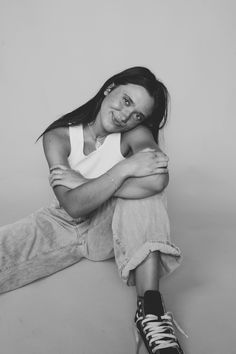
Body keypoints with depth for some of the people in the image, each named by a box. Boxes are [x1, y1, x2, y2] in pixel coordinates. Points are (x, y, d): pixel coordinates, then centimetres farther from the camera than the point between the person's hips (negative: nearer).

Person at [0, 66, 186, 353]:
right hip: (63, 225, 0)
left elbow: (158, 180, -34)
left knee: (146, 184, -31)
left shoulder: (136, 134, -12)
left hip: (110, 230, 1)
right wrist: (124, 168, -31)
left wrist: (79, 182, -26)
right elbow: (74, 206, -22)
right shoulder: (58, 136, -13)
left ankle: (150, 308, -33)